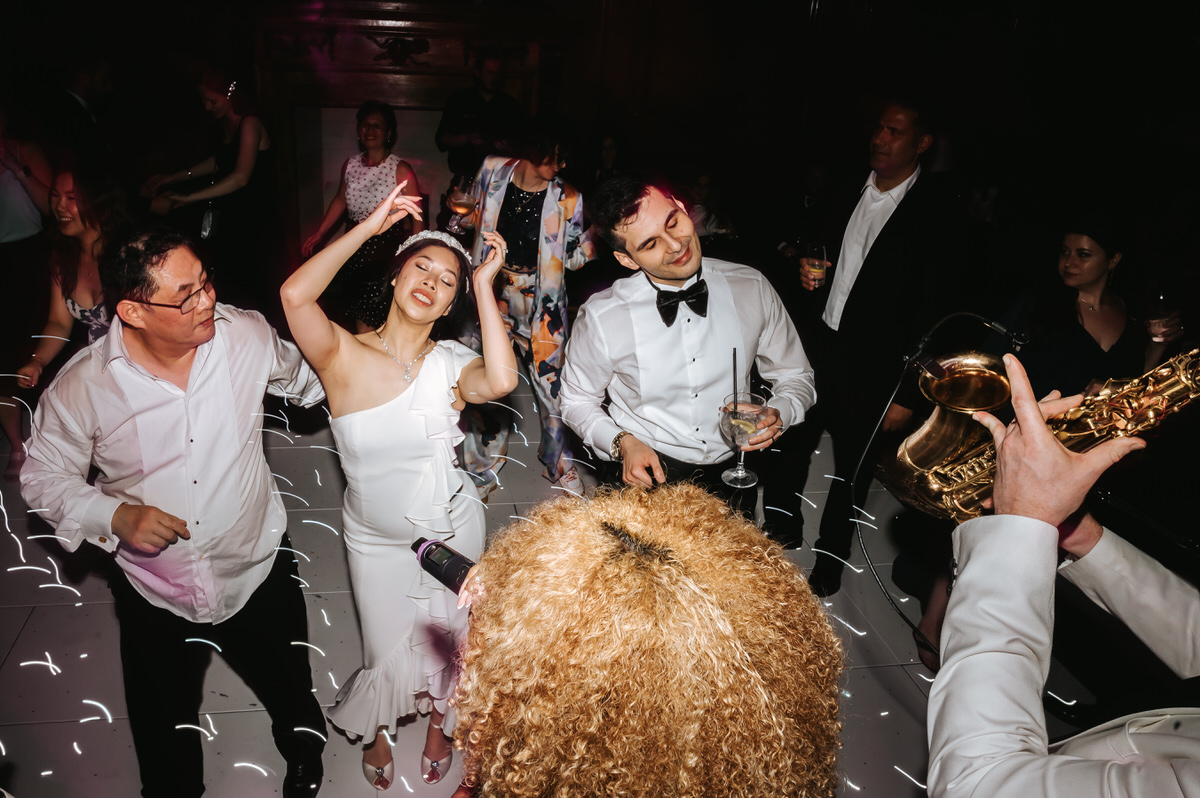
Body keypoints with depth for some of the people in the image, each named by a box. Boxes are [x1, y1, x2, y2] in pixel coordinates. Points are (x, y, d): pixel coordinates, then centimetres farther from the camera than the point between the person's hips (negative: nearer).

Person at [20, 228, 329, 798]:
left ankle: (305, 752, 59)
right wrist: (115, 516, -20)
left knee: (295, 709, 23)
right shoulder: (81, 386, -17)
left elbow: (306, 380, 8)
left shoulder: (248, 335, -14)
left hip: (258, 575, 1)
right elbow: (43, 478, -4)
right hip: (152, 595, 0)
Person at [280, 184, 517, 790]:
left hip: (452, 528, 1)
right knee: (390, 656, 13)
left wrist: (484, 284, -28)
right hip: (376, 540, -1)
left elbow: (500, 380, -36)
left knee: (446, 642, 20)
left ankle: (437, 721, 55)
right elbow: (296, 294, -37)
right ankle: (376, 730, 51)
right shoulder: (344, 357, -18)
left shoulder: (449, 363, -13)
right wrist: (370, 226, -32)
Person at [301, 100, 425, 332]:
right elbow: (340, 201, 21)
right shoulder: (350, 165, 7)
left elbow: (417, 217, -10)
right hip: (352, 248, 6)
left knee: (367, 322, -11)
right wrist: (319, 233, 18)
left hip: (386, 251, -5)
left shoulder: (400, 170, -9)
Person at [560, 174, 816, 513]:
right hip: (647, 475, -2)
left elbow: (795, 377, 10)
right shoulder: (601, 317, -9)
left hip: (729, 477, 2)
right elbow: (578, 400, 7)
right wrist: (622, 442, -11)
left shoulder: (752, 289, -3)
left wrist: (778, 414, -12)